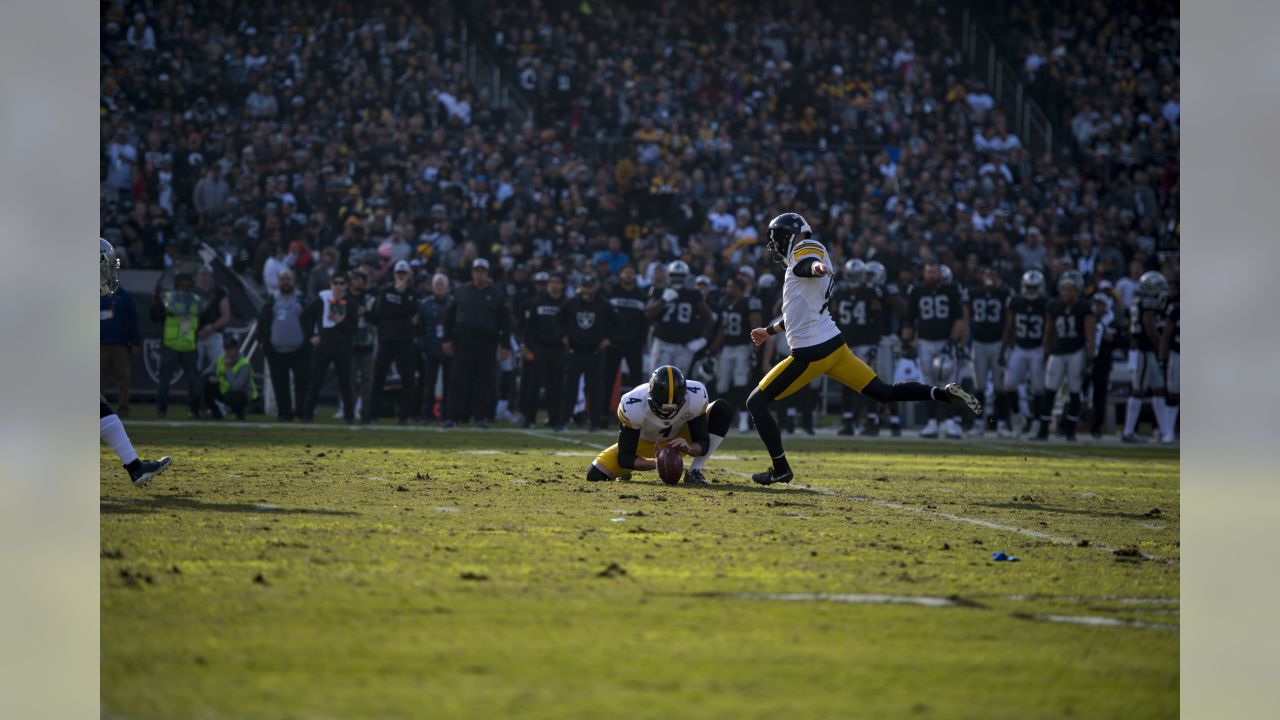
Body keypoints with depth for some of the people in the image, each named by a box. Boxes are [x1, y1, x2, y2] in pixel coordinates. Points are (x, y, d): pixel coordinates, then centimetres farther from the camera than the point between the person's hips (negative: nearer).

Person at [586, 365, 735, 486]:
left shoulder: (696, 397, -31)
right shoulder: (632, 407, -35)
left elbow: (703, 444, -20)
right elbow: (625, 457, -28)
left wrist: (688, 448, -44)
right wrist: (654, 463, -46)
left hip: (678, 442, 1)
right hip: (644, 443, -1)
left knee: (723, 410, -23)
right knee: (596, 475, -21)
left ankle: (694, 472, -18)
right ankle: (625, 473, 17)